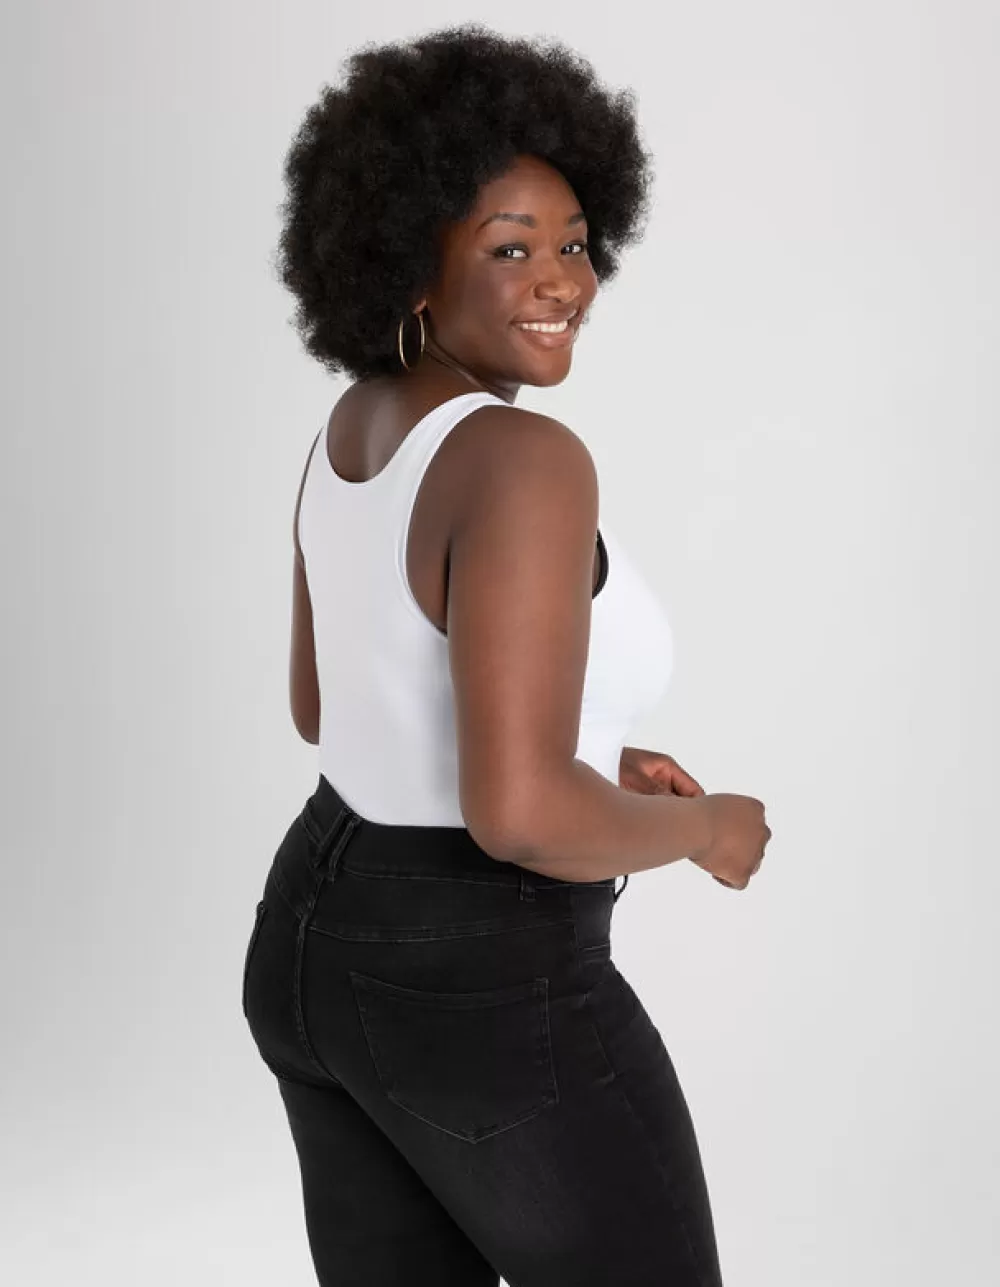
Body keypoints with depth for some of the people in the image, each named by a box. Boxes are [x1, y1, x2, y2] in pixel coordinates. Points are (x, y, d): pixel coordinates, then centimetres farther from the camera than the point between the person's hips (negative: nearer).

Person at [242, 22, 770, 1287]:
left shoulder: (355, 430, 4)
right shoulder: (524, 463, -26)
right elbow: (519, 814, -32)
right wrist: (703, 827, -12)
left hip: (323, 945, 9)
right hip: (484, 1000, -9)